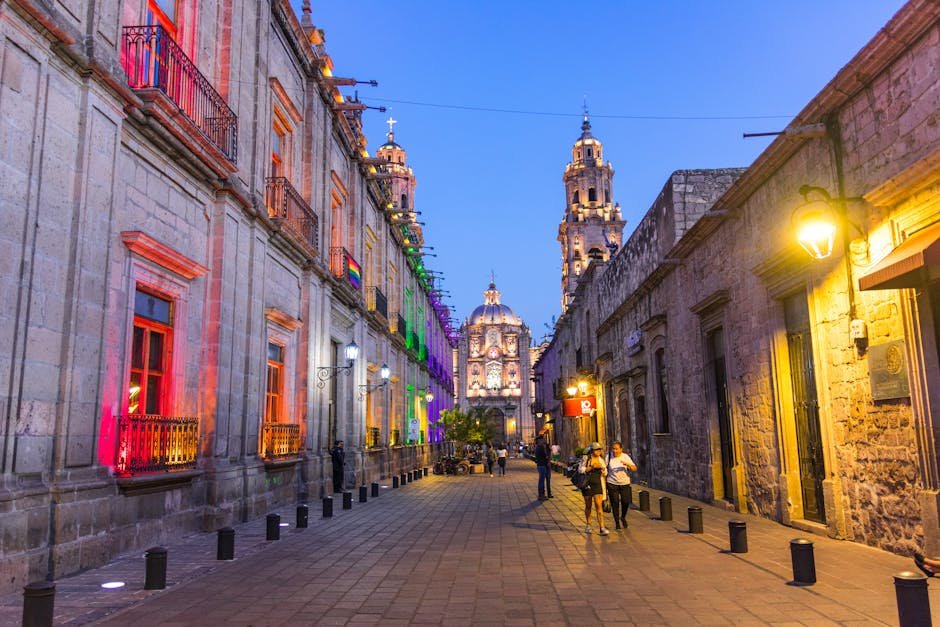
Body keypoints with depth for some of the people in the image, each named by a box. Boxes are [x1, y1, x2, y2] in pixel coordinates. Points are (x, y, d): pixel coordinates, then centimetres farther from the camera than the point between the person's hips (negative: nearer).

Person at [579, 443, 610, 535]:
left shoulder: (601, 460, 9)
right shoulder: (585, 459, -1)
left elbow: (605, 474, 14)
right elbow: (581, 470, -8)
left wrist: (603, 469, -9)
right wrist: (592, 467, -18)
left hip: (598, 484, 2)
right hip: (587, 484, -2)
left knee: (599, 505, -10)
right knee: (588, 505, 9)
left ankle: (602, 528, -13)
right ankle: (588, 525, 27)